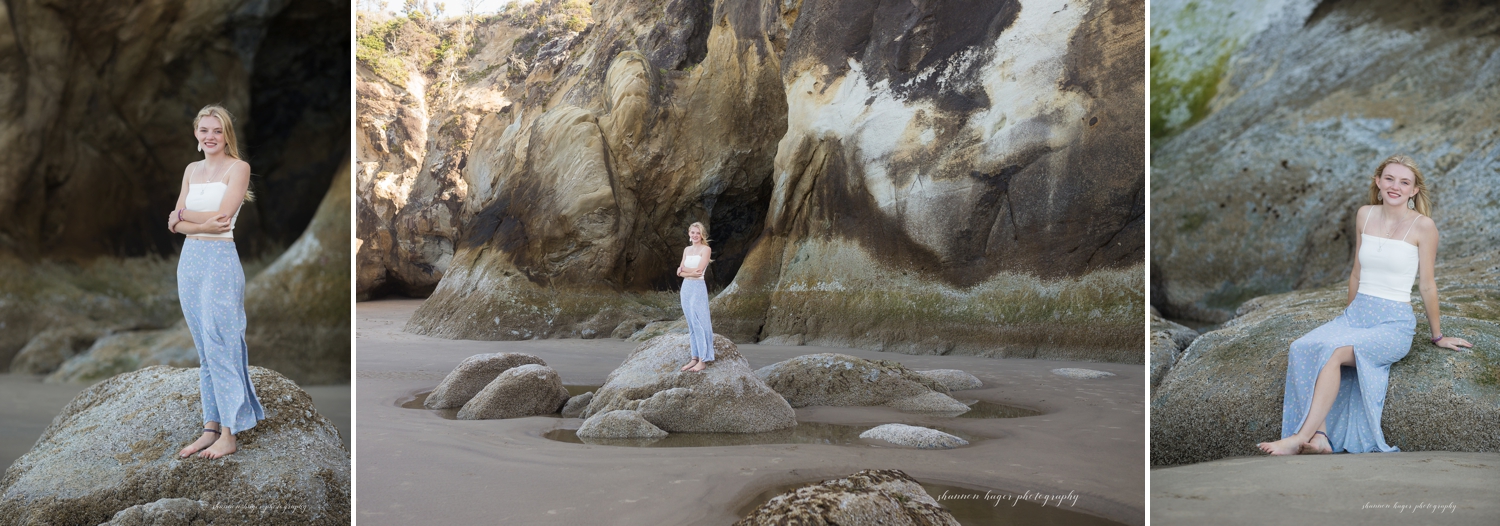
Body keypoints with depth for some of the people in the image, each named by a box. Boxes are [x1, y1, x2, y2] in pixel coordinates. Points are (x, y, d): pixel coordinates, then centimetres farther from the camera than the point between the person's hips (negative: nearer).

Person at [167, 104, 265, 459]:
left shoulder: (238, 168, -4)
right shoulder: (192, 170, 15)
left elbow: (221, 215, -14)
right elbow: (175, 223, 7)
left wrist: (183, 214, -2)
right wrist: (202, 225, -11)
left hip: (220, 260, -7)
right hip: (190, 260, 7)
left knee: (219, 345, -7)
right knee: (203, 349, 9)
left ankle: (229, 434, -2)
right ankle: (211, 427, 14)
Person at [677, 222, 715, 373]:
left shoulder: (705, 249, -5)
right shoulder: (687, 250, 13)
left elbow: (699, 270, -14)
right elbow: (680, 272, 8)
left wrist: (683, 268, -1)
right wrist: (691, 272, -12)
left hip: (698, 288, -7)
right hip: (686, 287, 7)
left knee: (699, 323, -7)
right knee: (691, 324, 8)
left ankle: (703, 360, -5)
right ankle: (695, 358, 12)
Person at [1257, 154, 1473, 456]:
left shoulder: (1422, 226, -7)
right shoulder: (1365, 215, 9)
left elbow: (1427, 286, 1)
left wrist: (1438, 337, 9)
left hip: (1395, 324, -5)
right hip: (1357, 314, 5)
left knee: (1331, 351, -32)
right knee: (1302, 349, -25)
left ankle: (1300, 438, -31)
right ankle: (1319, 437, -32)